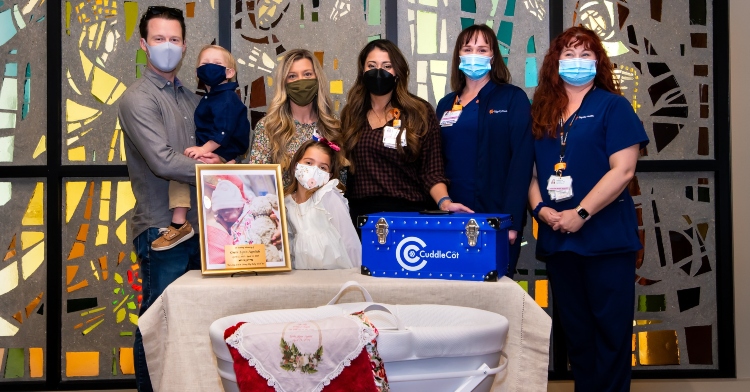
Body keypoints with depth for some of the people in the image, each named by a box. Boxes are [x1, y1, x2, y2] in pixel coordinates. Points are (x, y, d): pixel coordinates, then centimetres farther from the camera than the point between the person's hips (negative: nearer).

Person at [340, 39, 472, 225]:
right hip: (361, 212, 3)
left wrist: (444, 202, -23)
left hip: (409, 212, -2)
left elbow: (431, 171, -6)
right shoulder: (351, 114, 8)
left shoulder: (420, 113, -1)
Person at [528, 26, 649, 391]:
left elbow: (622, 171, -11)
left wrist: (580, 214, -16)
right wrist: (540, 207, -6)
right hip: (557, 239, 5)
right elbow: (532, 171, 13)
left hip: (606, 237, -5)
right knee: (574, 330, 12)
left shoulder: (613, 106, -1)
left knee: (610, 330, 0)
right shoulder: (542, 112, 13)